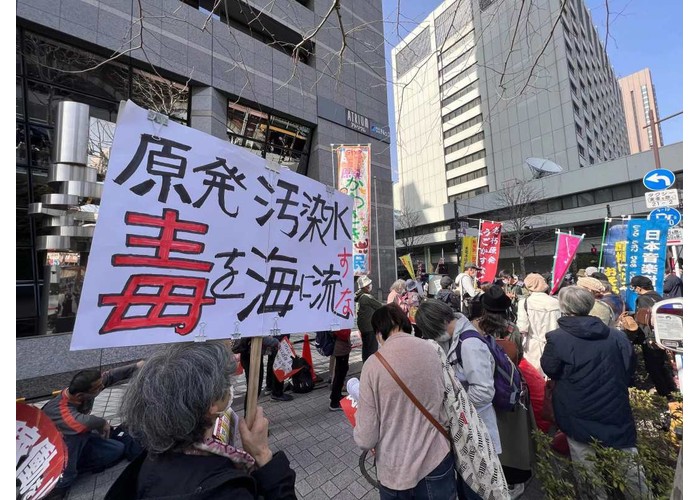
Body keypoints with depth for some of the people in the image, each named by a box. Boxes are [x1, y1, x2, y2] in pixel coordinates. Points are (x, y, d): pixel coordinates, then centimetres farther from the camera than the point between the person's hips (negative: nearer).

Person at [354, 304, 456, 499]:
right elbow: (446, 409, 3)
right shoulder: (432, 351, -10)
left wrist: (358, 415, 6)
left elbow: (366, 440, -15)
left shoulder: (373, 364, -20)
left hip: (396, 471, -2)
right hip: (436, 461, 2)